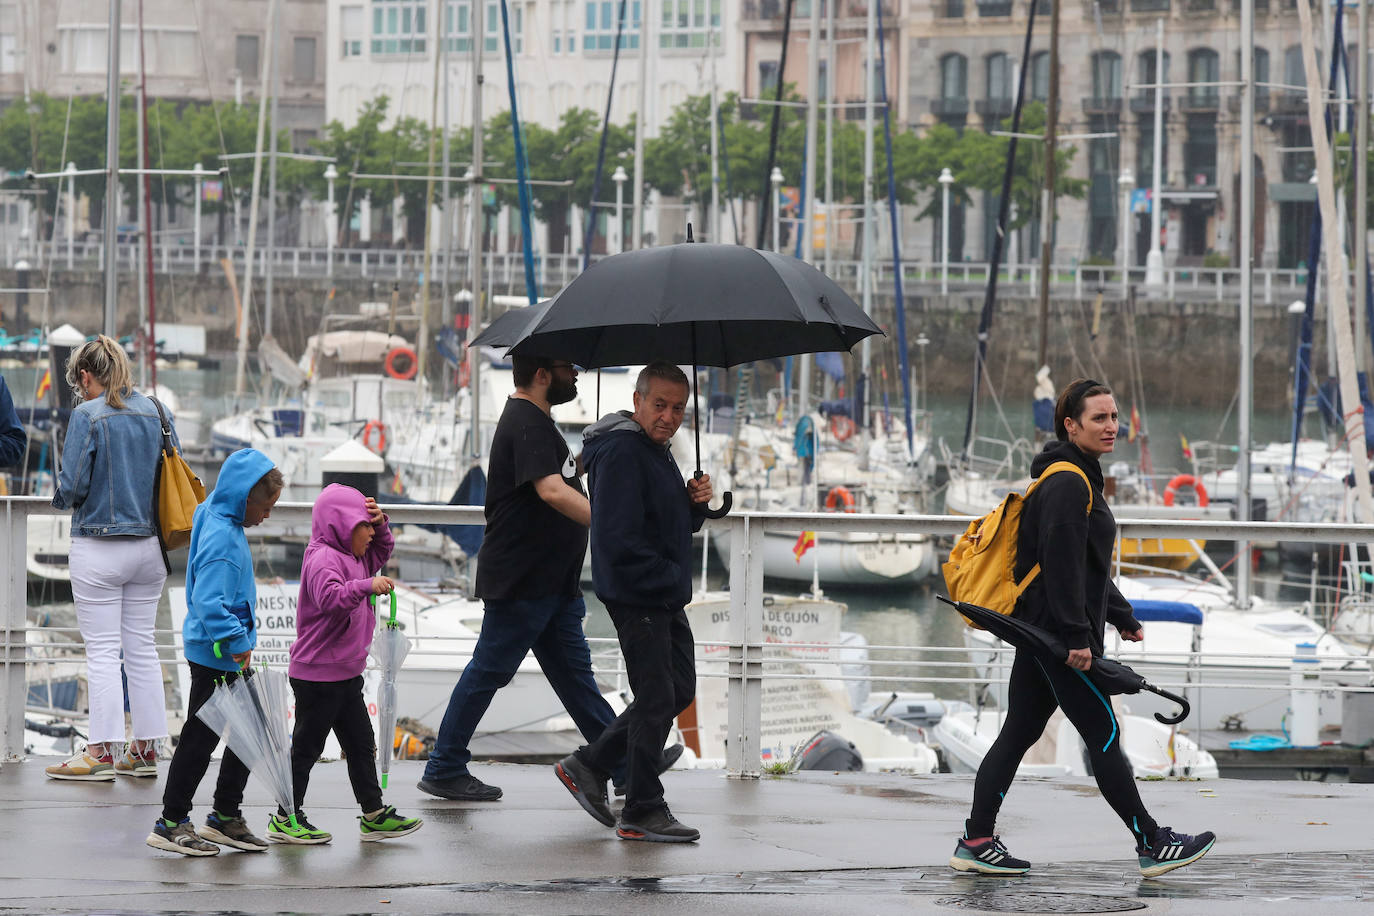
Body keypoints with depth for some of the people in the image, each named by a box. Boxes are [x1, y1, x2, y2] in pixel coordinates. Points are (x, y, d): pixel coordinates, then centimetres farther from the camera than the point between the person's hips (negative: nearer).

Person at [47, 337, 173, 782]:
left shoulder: (88, 416, -12)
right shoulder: (156, 413, 4)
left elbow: (73, 486, -15)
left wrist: (61, 498, 8)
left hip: (99, 550, -6)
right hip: (149, 545, 6)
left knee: (103, 650, -2)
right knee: (142, 646, 11)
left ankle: (102, 751, -1)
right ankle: (145, 749, 13)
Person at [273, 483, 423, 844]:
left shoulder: (353, 557, 12)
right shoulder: (323, 559, -18)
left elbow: (381, 552, 29)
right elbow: (330, 597, -35)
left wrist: (381, 523, 9)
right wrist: (367, 586, -44)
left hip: (346, 675, 10)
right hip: (317, 675, -10)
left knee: (361, 744, 12)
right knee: (306, 746, -2)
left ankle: (374, 814, 17)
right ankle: (285, 819, 5)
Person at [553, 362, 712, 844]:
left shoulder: (657, 452, 15)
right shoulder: (621, 452, -18)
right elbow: (618, 538, -25)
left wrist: (696, 501, 2)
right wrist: (667, 576, -20)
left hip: (666, 598, 10)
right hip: (636, 596, -10)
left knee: (679, 690, 16)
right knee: (656, 699, -6)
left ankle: (588, 764, 24)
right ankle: (643, 813, 2)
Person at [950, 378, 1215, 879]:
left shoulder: (1079, 479, 18)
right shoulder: (1066, 484, -15)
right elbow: (1062, 566, -22)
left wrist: (1122, 617, 31)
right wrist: (1077, 637, -24)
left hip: (1037, 631, 11)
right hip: (1056, 631, -11)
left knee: (1018, 733, 9)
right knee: (1103, 735, -5)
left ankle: (976, 842, 9)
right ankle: (1153, 846, 0)